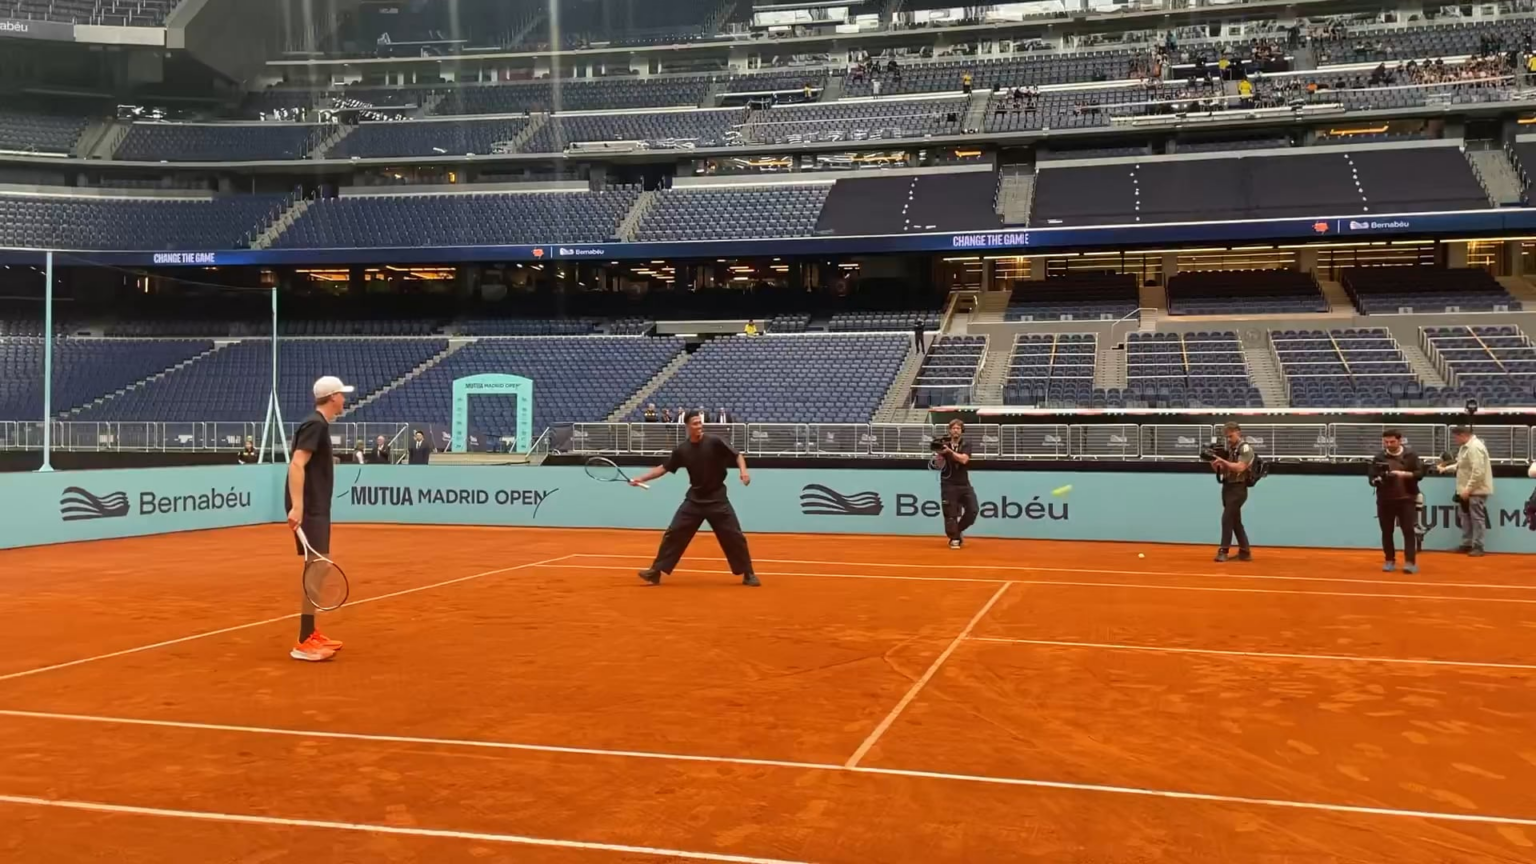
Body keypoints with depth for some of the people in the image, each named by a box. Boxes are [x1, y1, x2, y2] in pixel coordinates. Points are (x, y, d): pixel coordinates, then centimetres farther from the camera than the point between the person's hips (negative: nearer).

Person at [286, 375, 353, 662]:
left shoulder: (319, 425, 15)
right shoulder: (315, 425, -15)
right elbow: (296, 465, -25)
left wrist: (328, 461, 40)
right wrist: (296, 507, -32)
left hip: (317, 509, 10)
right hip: (308, 510, -10)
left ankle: (310, 634, 21)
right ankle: (304, 643, -9)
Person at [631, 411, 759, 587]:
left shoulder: (714, 442, -10)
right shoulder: (681, 450, -2)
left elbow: (737, 456, -5)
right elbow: (663, 468, 6)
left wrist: (743, 471, -23)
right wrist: (641, 478, -2)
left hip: (717, 499, -2)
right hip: (694, 500, 2)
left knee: (734, 536, -3)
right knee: (674, 533, -2)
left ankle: (748, 574, 10)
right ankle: (656, 571, 5)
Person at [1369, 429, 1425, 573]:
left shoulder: (1411, 456, 1)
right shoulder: (1379, 458, 3)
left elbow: (1420, 473, -6)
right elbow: (1372, 479, 1)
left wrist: (1404, 474, -21)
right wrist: (1379, 479, -21)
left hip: (1406, 499, -2)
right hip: (1385, 500, 2)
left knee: (1409, 531, -6)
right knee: (1387, 532, 6)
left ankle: (1410, 562, -6)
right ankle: (1390, 561, 16)